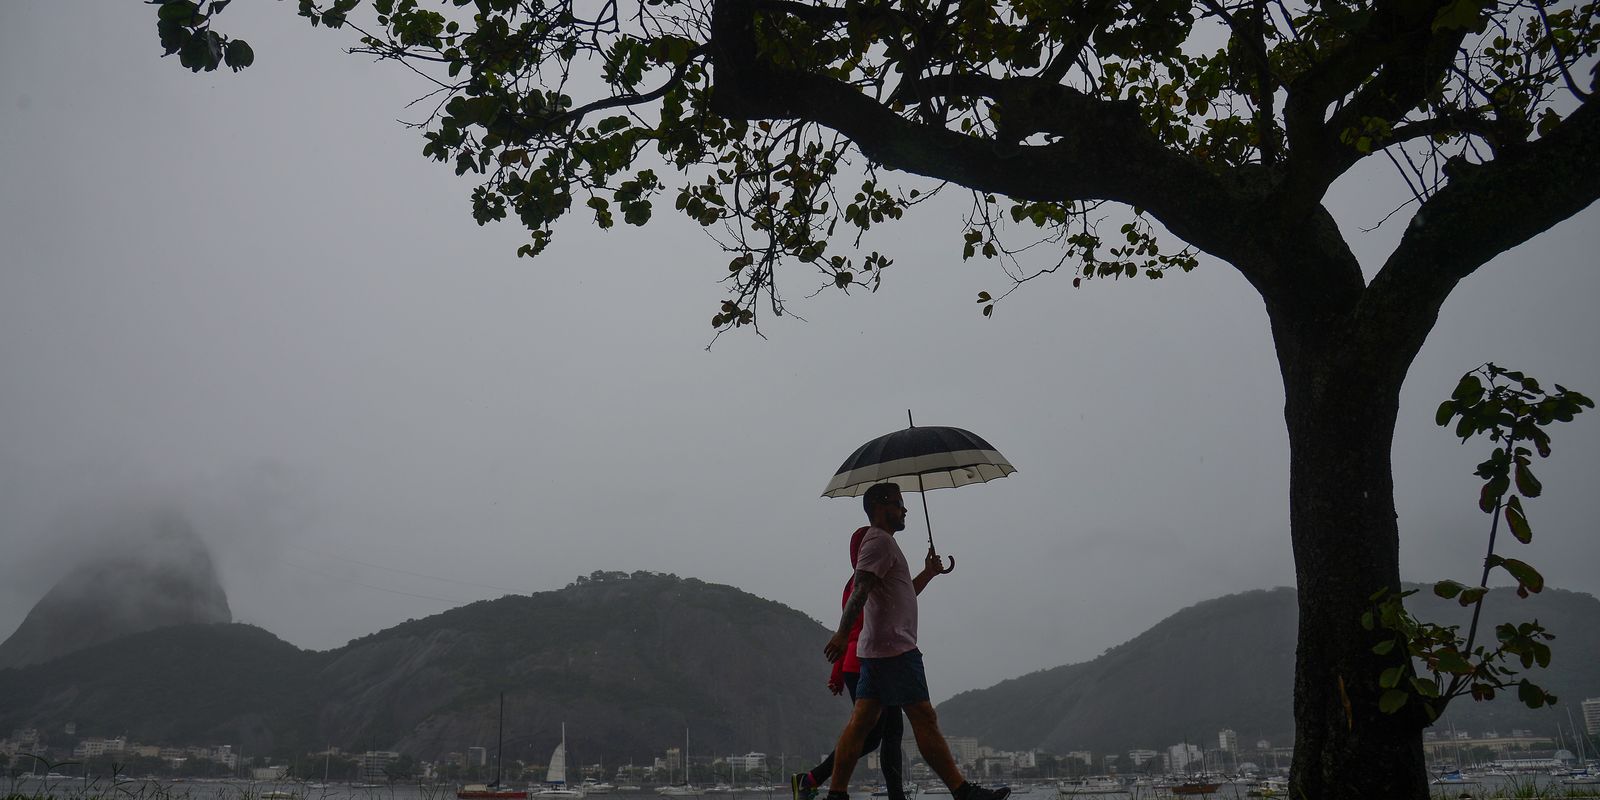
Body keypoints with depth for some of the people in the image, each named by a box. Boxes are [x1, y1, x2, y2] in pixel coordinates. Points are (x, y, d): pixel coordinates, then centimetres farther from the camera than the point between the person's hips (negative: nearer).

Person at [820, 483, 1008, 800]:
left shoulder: (882, 542, 24)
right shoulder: (879, 540, -9)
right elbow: (860, 589, -23)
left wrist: (928, 573, 24)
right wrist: (842, 633, -32)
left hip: (877, 649, 10)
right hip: (894, 648, -10)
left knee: (861, 721, 6)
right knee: (924, 719, -6)